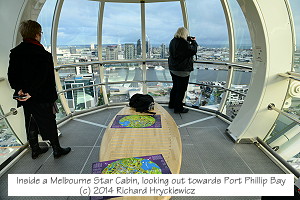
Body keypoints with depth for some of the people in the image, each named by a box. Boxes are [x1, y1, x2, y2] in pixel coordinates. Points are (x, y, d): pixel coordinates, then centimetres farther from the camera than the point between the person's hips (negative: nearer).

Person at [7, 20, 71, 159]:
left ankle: (35, 150, 34)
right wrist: (31, 93, -21)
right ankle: (57, 150, 22)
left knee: (31, 125, 18)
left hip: (26, 99, 6)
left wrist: (19, 89, -10)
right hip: (42, 98, -6)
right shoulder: (43, 54, -18)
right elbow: (43, 78, -25)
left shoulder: (15, 52, 3)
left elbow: (11, 75, -2)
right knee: (49, 124, 8)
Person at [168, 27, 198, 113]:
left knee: (175, 87, 22)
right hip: (182, 70, -9)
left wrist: (188, 41, 10)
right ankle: (178, 108, 12)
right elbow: (194, 50, -10)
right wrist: (194, 42, 6)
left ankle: (172, 104, 35)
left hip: (173, 69, 9)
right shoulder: (184, 43, -21)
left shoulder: (172, 41, 5)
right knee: (181, 89, 2)